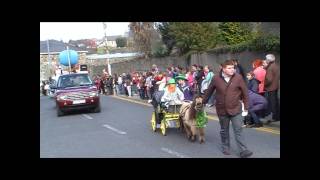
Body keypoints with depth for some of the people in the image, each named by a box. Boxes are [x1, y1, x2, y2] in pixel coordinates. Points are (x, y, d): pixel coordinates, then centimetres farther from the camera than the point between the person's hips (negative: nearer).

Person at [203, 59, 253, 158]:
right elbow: (209, 92, 7)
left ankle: (243, 151, 3)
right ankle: (225, 147, 33)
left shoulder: (238, 77, -8)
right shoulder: (216, 78, -6)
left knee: (238, 130, -1)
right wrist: (203, 103, 14)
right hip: (222, 110, 1)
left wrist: (246, 108, -1)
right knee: (224, 131, 16)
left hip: (236, 109, -1)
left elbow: (245, 93, -2)